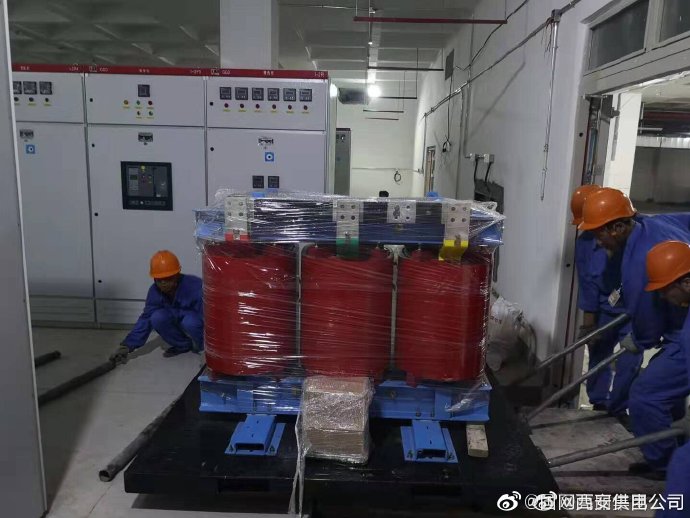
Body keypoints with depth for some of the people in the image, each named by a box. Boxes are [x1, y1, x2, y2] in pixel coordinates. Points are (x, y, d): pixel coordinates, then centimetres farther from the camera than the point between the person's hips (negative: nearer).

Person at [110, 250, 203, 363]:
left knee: (190, 321, -38)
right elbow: (145, 319, -11)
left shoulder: (195, 286, -33)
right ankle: (183, 345, -1)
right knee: (157, 318, -24)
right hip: (178, 323, 5)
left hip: (197, 323, -5)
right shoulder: (155, 291, -14)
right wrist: (127, 345, -20)